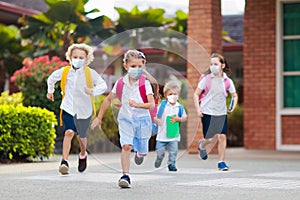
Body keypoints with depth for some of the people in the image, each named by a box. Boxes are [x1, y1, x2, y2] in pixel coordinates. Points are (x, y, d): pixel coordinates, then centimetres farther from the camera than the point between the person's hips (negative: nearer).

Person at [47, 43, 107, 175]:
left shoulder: (90, 73, -6)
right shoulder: (65, 71, 2)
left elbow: (103, 85, -15)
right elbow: (52, 78, 22)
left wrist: (93, 91, -33)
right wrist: (50, 91, 33)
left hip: (84, 109, 0)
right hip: (68, 108, 0)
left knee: (81, 136, 14)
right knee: (69, 132, -19)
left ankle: (83, 155, 45)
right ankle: (64, 162, -19)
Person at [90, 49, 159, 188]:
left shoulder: (145, 83, -11)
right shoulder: (120, 83, -3)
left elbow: (151, 104, -20)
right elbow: (108, 99, 9)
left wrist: (137, 105, -37)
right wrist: (99, 117, 10)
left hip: (142, 119, -1)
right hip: (125, 119, 1)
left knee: (142, 151, 11)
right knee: (126, 146, -19)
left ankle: (139, 153, 50)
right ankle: (125, 176, -16)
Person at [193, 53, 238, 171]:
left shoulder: (227, 81, 1)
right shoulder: (206, 79, -4)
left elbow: (234, 96, 14)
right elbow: (196, 94, 1)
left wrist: (233, 107, -2)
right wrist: (198, 109, -9)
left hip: (221, 113, 2)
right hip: (207, 113, -2)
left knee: (222, 136, -7)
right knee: (212, 138, 0)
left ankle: (221, 162, 4)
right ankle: (202, 145, 37)